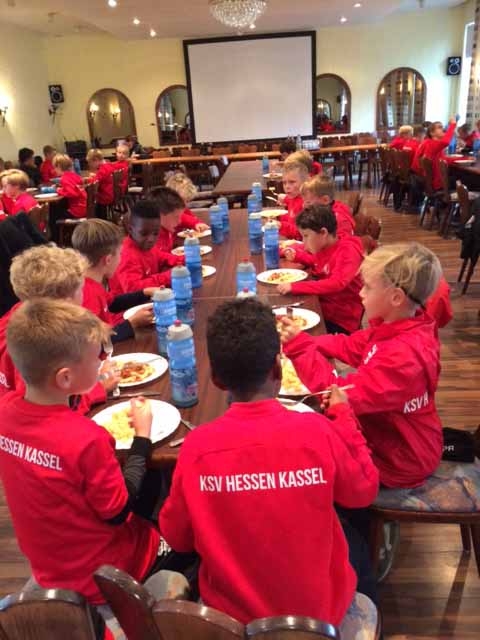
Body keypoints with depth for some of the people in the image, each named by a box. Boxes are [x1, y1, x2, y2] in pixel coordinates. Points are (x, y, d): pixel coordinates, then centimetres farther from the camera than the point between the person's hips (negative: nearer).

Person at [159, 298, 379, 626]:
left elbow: (176, 537, -6)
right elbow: (365, 491, -5)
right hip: (318, 608, 0)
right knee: (355, 541, 29)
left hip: (229, 612, 1)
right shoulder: (318, 432, -25)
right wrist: (344, 416, 4)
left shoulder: (197, 446, -22)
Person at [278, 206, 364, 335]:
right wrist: (297, 255, 6)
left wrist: (294, 287, -36)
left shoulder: (349, 251, -20)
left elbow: (336, 283, -35)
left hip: (341, 321, -7)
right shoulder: (323, 246, 2)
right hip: (322, 309, 7)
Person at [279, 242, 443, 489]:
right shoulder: (397, 328, -7)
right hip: (385, 430, 8)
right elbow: (349, 346, 2)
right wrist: (300, 341, -11)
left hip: (396, 462, -7)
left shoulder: (403, 356, -35)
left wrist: (299, 347, -35)